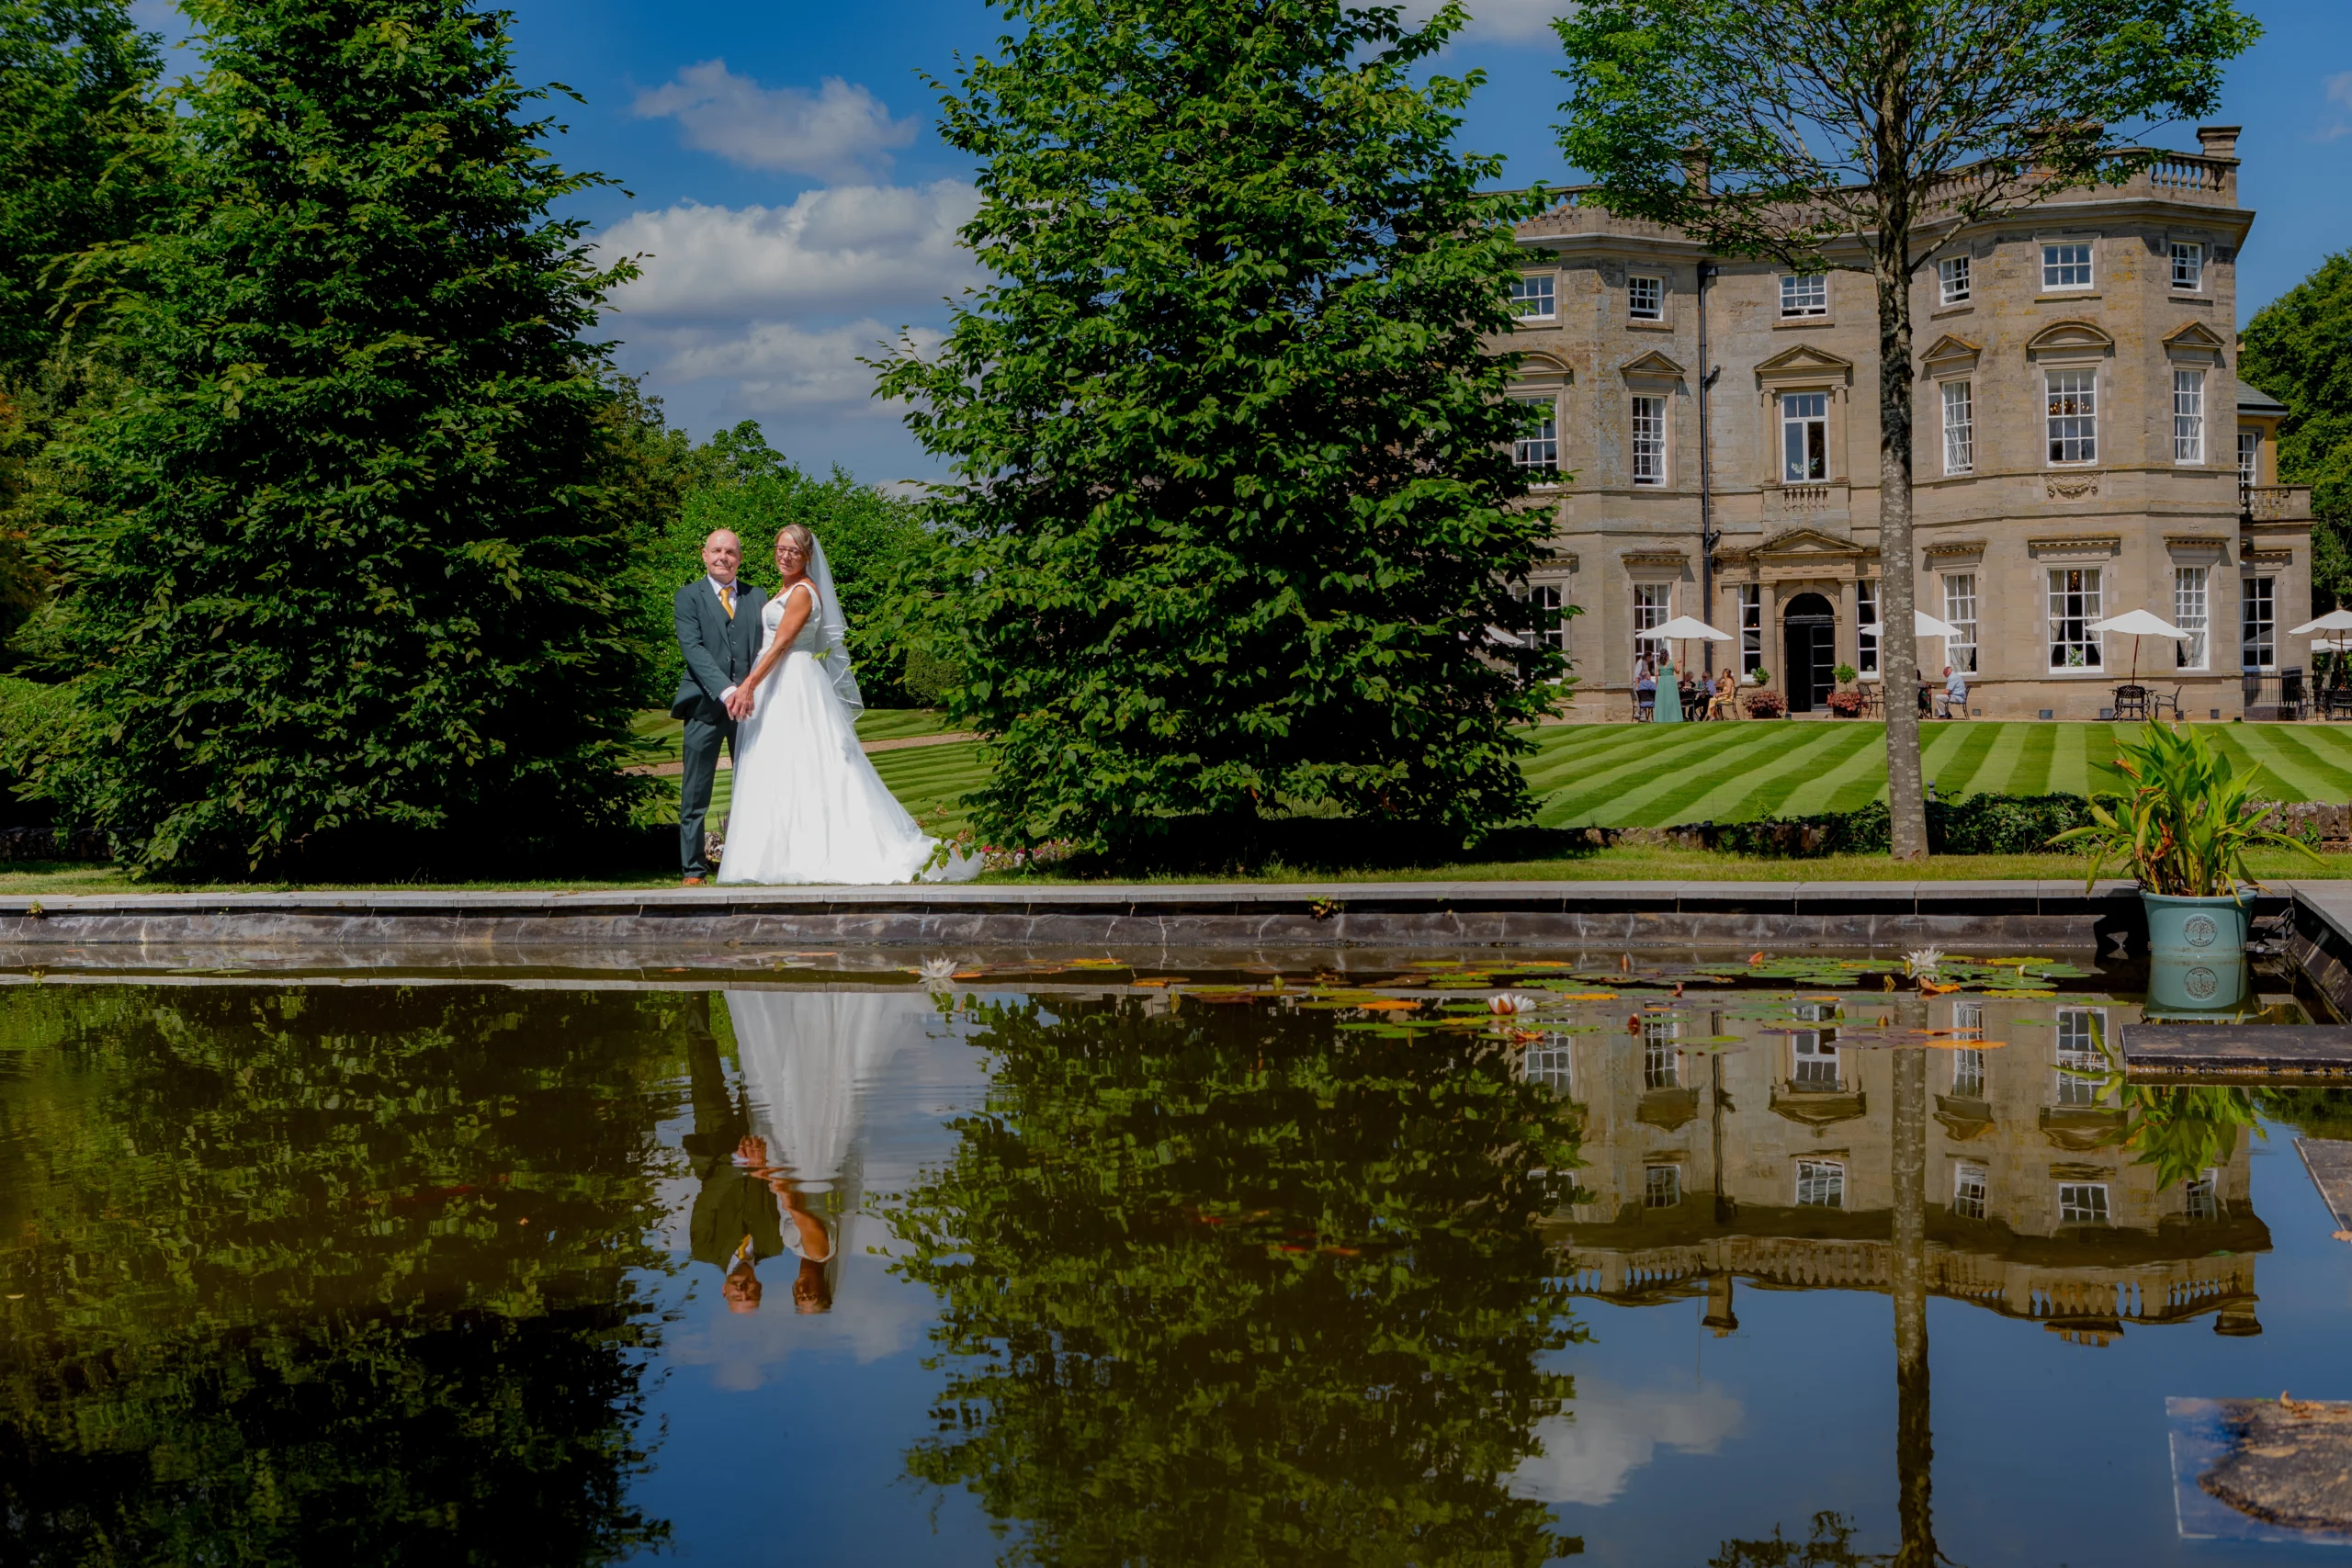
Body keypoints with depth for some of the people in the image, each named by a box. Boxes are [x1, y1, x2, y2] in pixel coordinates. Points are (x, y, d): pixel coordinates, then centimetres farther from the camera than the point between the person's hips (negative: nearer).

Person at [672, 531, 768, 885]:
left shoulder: (756, 597, 15)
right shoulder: (689, 596, 5)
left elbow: (765, 647, 9)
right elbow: (692, 647, -7)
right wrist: (725, 690, -19)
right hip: (705, 706, -2)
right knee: (695, 795, 1)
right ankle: (694, 869, 7)